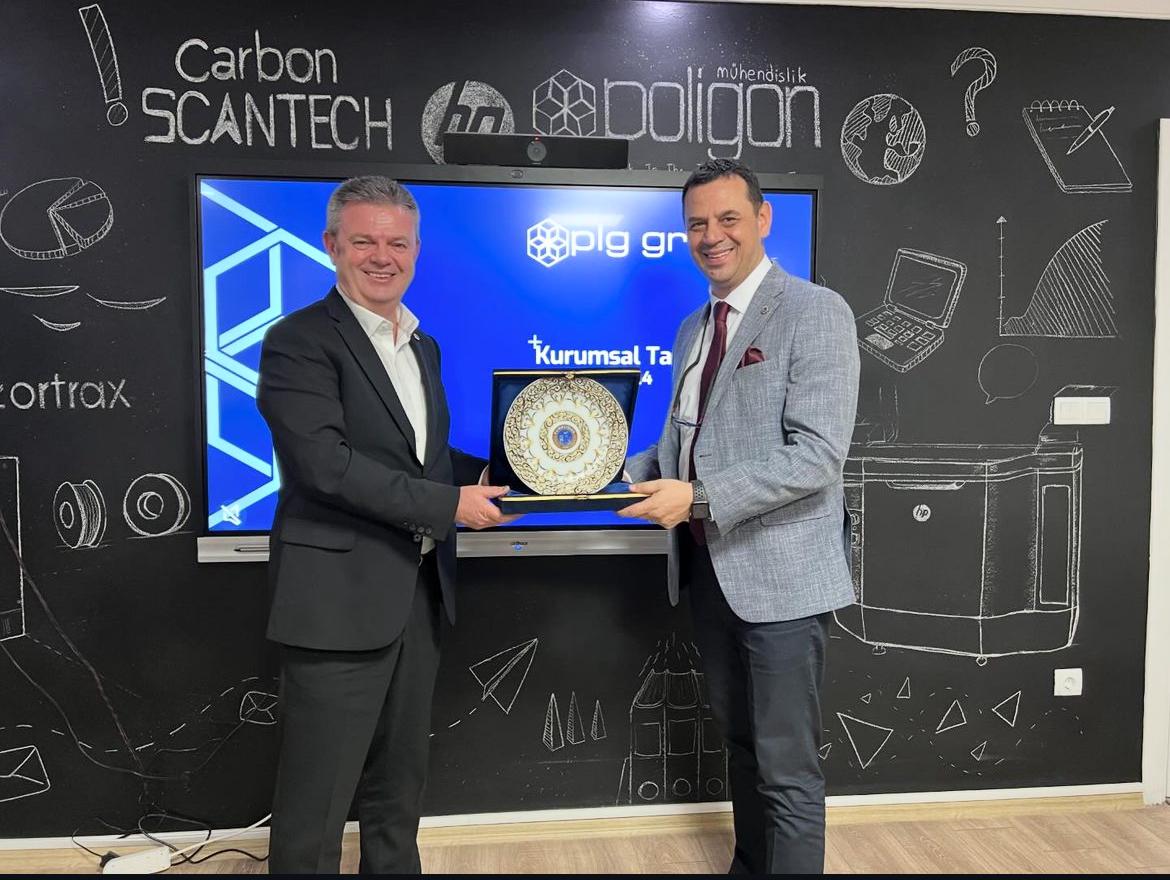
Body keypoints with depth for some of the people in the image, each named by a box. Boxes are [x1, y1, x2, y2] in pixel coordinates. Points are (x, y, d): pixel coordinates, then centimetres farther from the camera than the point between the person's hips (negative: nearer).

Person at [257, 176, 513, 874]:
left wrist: (485, 473, 4)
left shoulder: (422, 346, 14)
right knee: (318, 797, 6)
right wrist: (448, 504, -18)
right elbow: (327, 463, -21)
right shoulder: (299, 343, -10)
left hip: (418, 593, 8)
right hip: (338, 599, -7)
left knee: (400, 781, 21)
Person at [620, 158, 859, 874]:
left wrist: (699, 498, -25)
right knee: (740, 742, 23)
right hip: (709, 566, 8)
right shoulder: (694, 328, 13)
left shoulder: (816, 312, -11)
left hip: (781, 571, -7)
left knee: (788, 769, 3)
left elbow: (818, 454, -21)